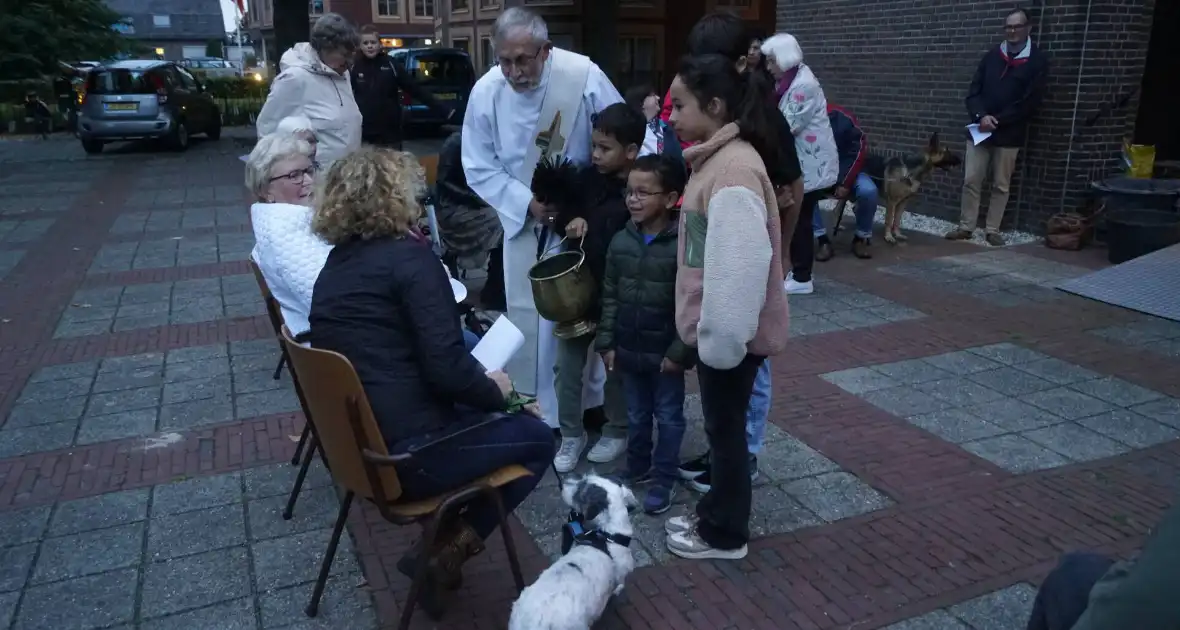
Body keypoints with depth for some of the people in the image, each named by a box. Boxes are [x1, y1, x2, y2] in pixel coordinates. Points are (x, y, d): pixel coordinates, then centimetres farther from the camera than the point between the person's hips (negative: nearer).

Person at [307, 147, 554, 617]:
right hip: (408, 451, -8)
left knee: (489, 416, 25)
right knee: (538, 438, 11)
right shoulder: (409, 256, -16)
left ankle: (441, 543, 18)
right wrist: (495, 391, -3)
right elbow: (446, 367, -23)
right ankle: (449, 550, 6)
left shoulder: (335, 263, 10)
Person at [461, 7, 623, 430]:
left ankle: (593, 404, 28)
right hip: (525, 223, 2)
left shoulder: (584, 76, -18)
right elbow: (479, 169, -5)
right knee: (531, 323, 6)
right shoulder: (486, 91, -13)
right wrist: (527, 203, -18)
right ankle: (540, 415, 21)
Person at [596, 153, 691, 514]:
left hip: (665, 353, -5)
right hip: (628, 350, 5)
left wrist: (679, 351, -16)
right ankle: (638, 468, 38)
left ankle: (664, 479, 25)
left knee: (668, 417, 12)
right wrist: (607, 343, 3)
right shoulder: (621, 241, -1)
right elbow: (610, 297, 5)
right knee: (636, 414, 20)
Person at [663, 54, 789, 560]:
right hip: (718, 325, 9)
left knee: (725, 427, 6)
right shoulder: (716, 158, 8)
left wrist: (722, 335, -25)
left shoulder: (735, 169, -24)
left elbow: (740, 264, -29)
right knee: (721, 424, 20)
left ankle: (725, 534, 24)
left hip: (731, 331, -9)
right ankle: (715, 514, 37)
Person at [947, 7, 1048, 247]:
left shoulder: (1037, 61, -2)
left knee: (1000, 185, 6)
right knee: (970, 180, 2)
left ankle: (992, 230, 14)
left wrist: (997, 121, -16)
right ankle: (966, 227, 12)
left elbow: (1030, 102, -9)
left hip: (1009, 134, -3)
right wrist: (981, 116, -14)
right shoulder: (991, 56, 8)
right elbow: (973, 91, 4)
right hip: (980, 130, 3)